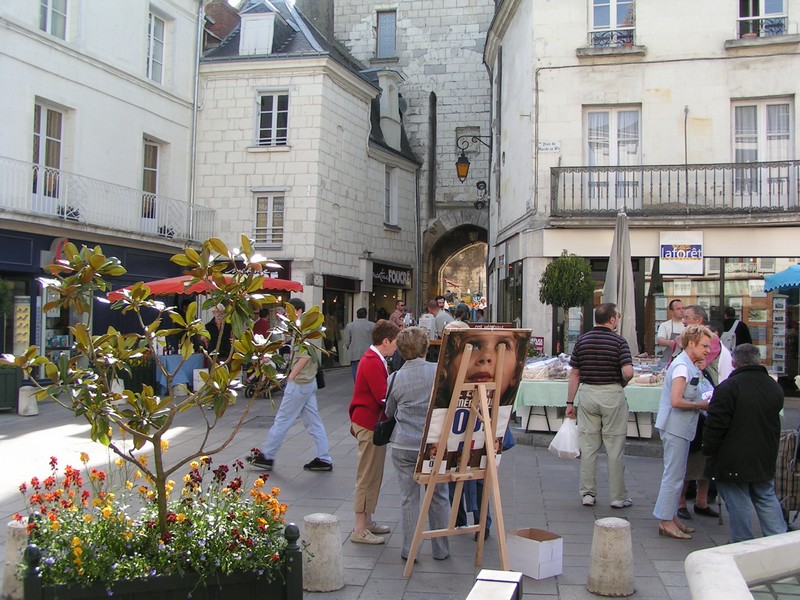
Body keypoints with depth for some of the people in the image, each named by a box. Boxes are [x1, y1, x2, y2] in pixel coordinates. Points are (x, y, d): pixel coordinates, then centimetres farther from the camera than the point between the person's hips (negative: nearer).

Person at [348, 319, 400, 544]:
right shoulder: (373, 363, -20)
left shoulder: (373, 359, 13)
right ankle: (360, 530, 3)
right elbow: (384, 397, -24)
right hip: (370, 424, -11)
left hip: (369, 421, 11)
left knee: (372, 475, 17)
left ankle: (366, 521, 27)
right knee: (368, 476, -4)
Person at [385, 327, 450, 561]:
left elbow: (389, 412, 9)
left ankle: (409, 550, 16)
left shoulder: (395, 378, -5)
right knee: (438, 497, 14)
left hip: (404, 445, 0)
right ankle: (440, 550, 23)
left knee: (408, 498, 9)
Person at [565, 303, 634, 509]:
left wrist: (570, 402, 8)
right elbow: (628, 372, -18)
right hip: (612, 395, -3)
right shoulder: (619, 342, -7)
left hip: (587, 393, 3)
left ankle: (588, 494, 12)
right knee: (615, 448, 4)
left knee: (588, 447, 8)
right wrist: (621, 384, 4)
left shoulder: (582, 341, 3)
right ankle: (618, 497, 11)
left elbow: (574, 374, 4)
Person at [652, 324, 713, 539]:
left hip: (681, 428, 10)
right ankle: (665, 521, 1)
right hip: (675, 428, -10)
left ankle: (671, 517, 24)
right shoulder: (682, 366, -18)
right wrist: (700, 405, -13)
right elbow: (676, 401, -25)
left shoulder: (690, 366, 13)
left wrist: (702, 403, 5)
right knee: (674, 475, -5)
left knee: (675, 474, 15)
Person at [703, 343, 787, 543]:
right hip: (765, 459, 6)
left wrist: (708, 450, -7)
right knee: (767, 499, 17)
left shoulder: (728, 387, -18)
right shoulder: (775, 387, 5)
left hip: (733, 461, -6)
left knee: (739, 502, 3)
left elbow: (716, 424, -18)